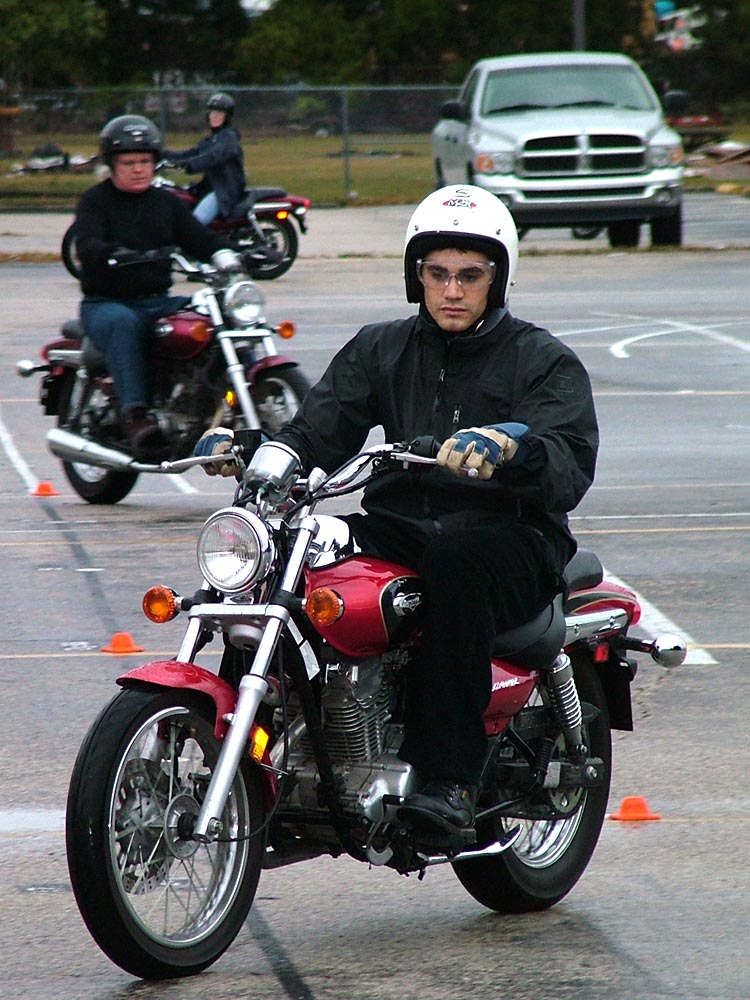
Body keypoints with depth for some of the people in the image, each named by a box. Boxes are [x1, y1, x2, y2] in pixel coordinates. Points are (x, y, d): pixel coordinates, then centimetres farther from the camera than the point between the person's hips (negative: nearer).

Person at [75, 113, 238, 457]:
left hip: (157, 301, 5)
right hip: (105, 303, -4)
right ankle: (135, 415, -48)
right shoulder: (95, 201, 3)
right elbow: (87, 245, -15)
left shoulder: (168, 203, 18)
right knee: (123, 323, -40)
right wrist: (116, 255, -37)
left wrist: (224, 255, -18)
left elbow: (198, 237, 6)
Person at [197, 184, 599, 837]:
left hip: (512, 537, -4)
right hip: (398, 527, 4)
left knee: (455, 557, -39)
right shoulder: (379, 351, 17)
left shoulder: (545, 362, 4)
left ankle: (448, 780, -41)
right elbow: (317, 437, 6)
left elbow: (570, 470, -14)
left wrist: (511, 445, -36)